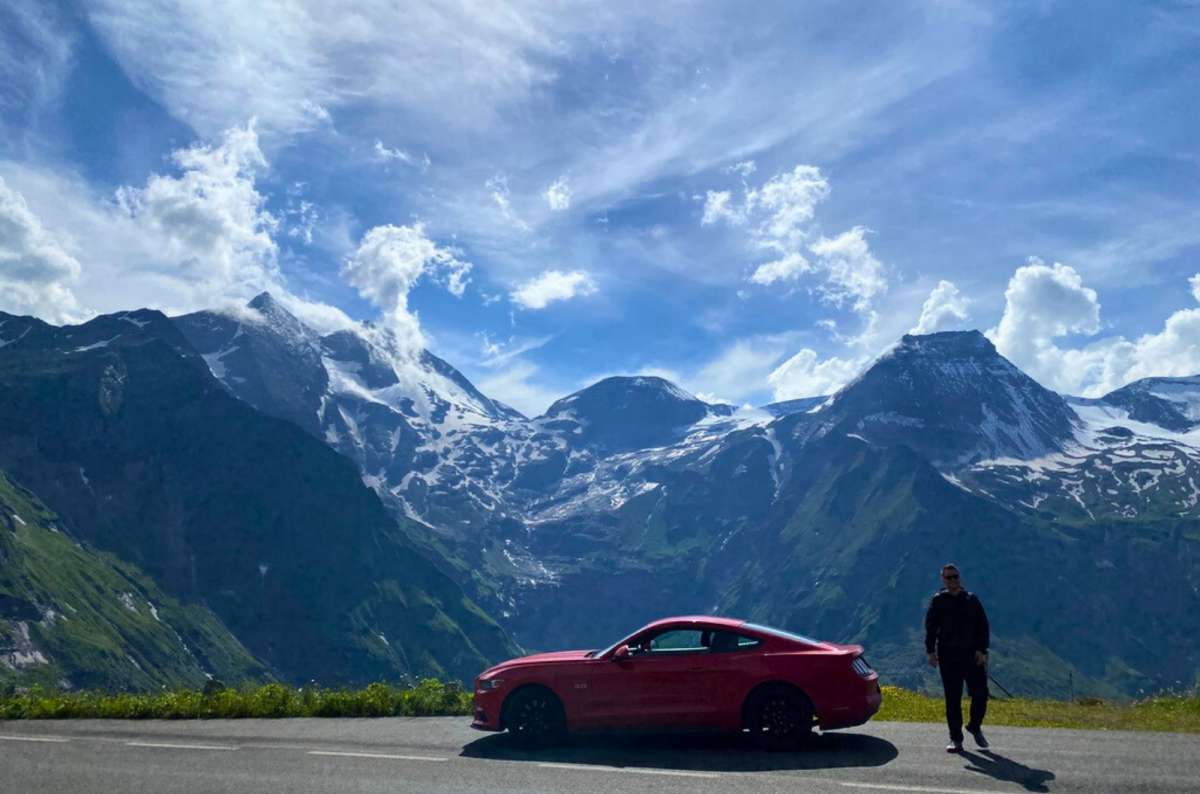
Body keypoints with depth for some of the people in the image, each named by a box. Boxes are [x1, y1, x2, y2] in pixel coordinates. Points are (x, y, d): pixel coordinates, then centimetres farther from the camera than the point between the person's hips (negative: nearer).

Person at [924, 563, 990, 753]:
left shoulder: (971, 600, 9)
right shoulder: (938, 601, 4)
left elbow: (982, 626, 6)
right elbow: (930, 627, 2)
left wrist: (981, 650, -6)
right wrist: (931, 651, -8)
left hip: (972, 654, 2)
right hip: (948, 656, -2)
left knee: (980, 694, 1)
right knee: (952, 699, 0)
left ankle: (975, 726, 27)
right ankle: (956, 739, 8)